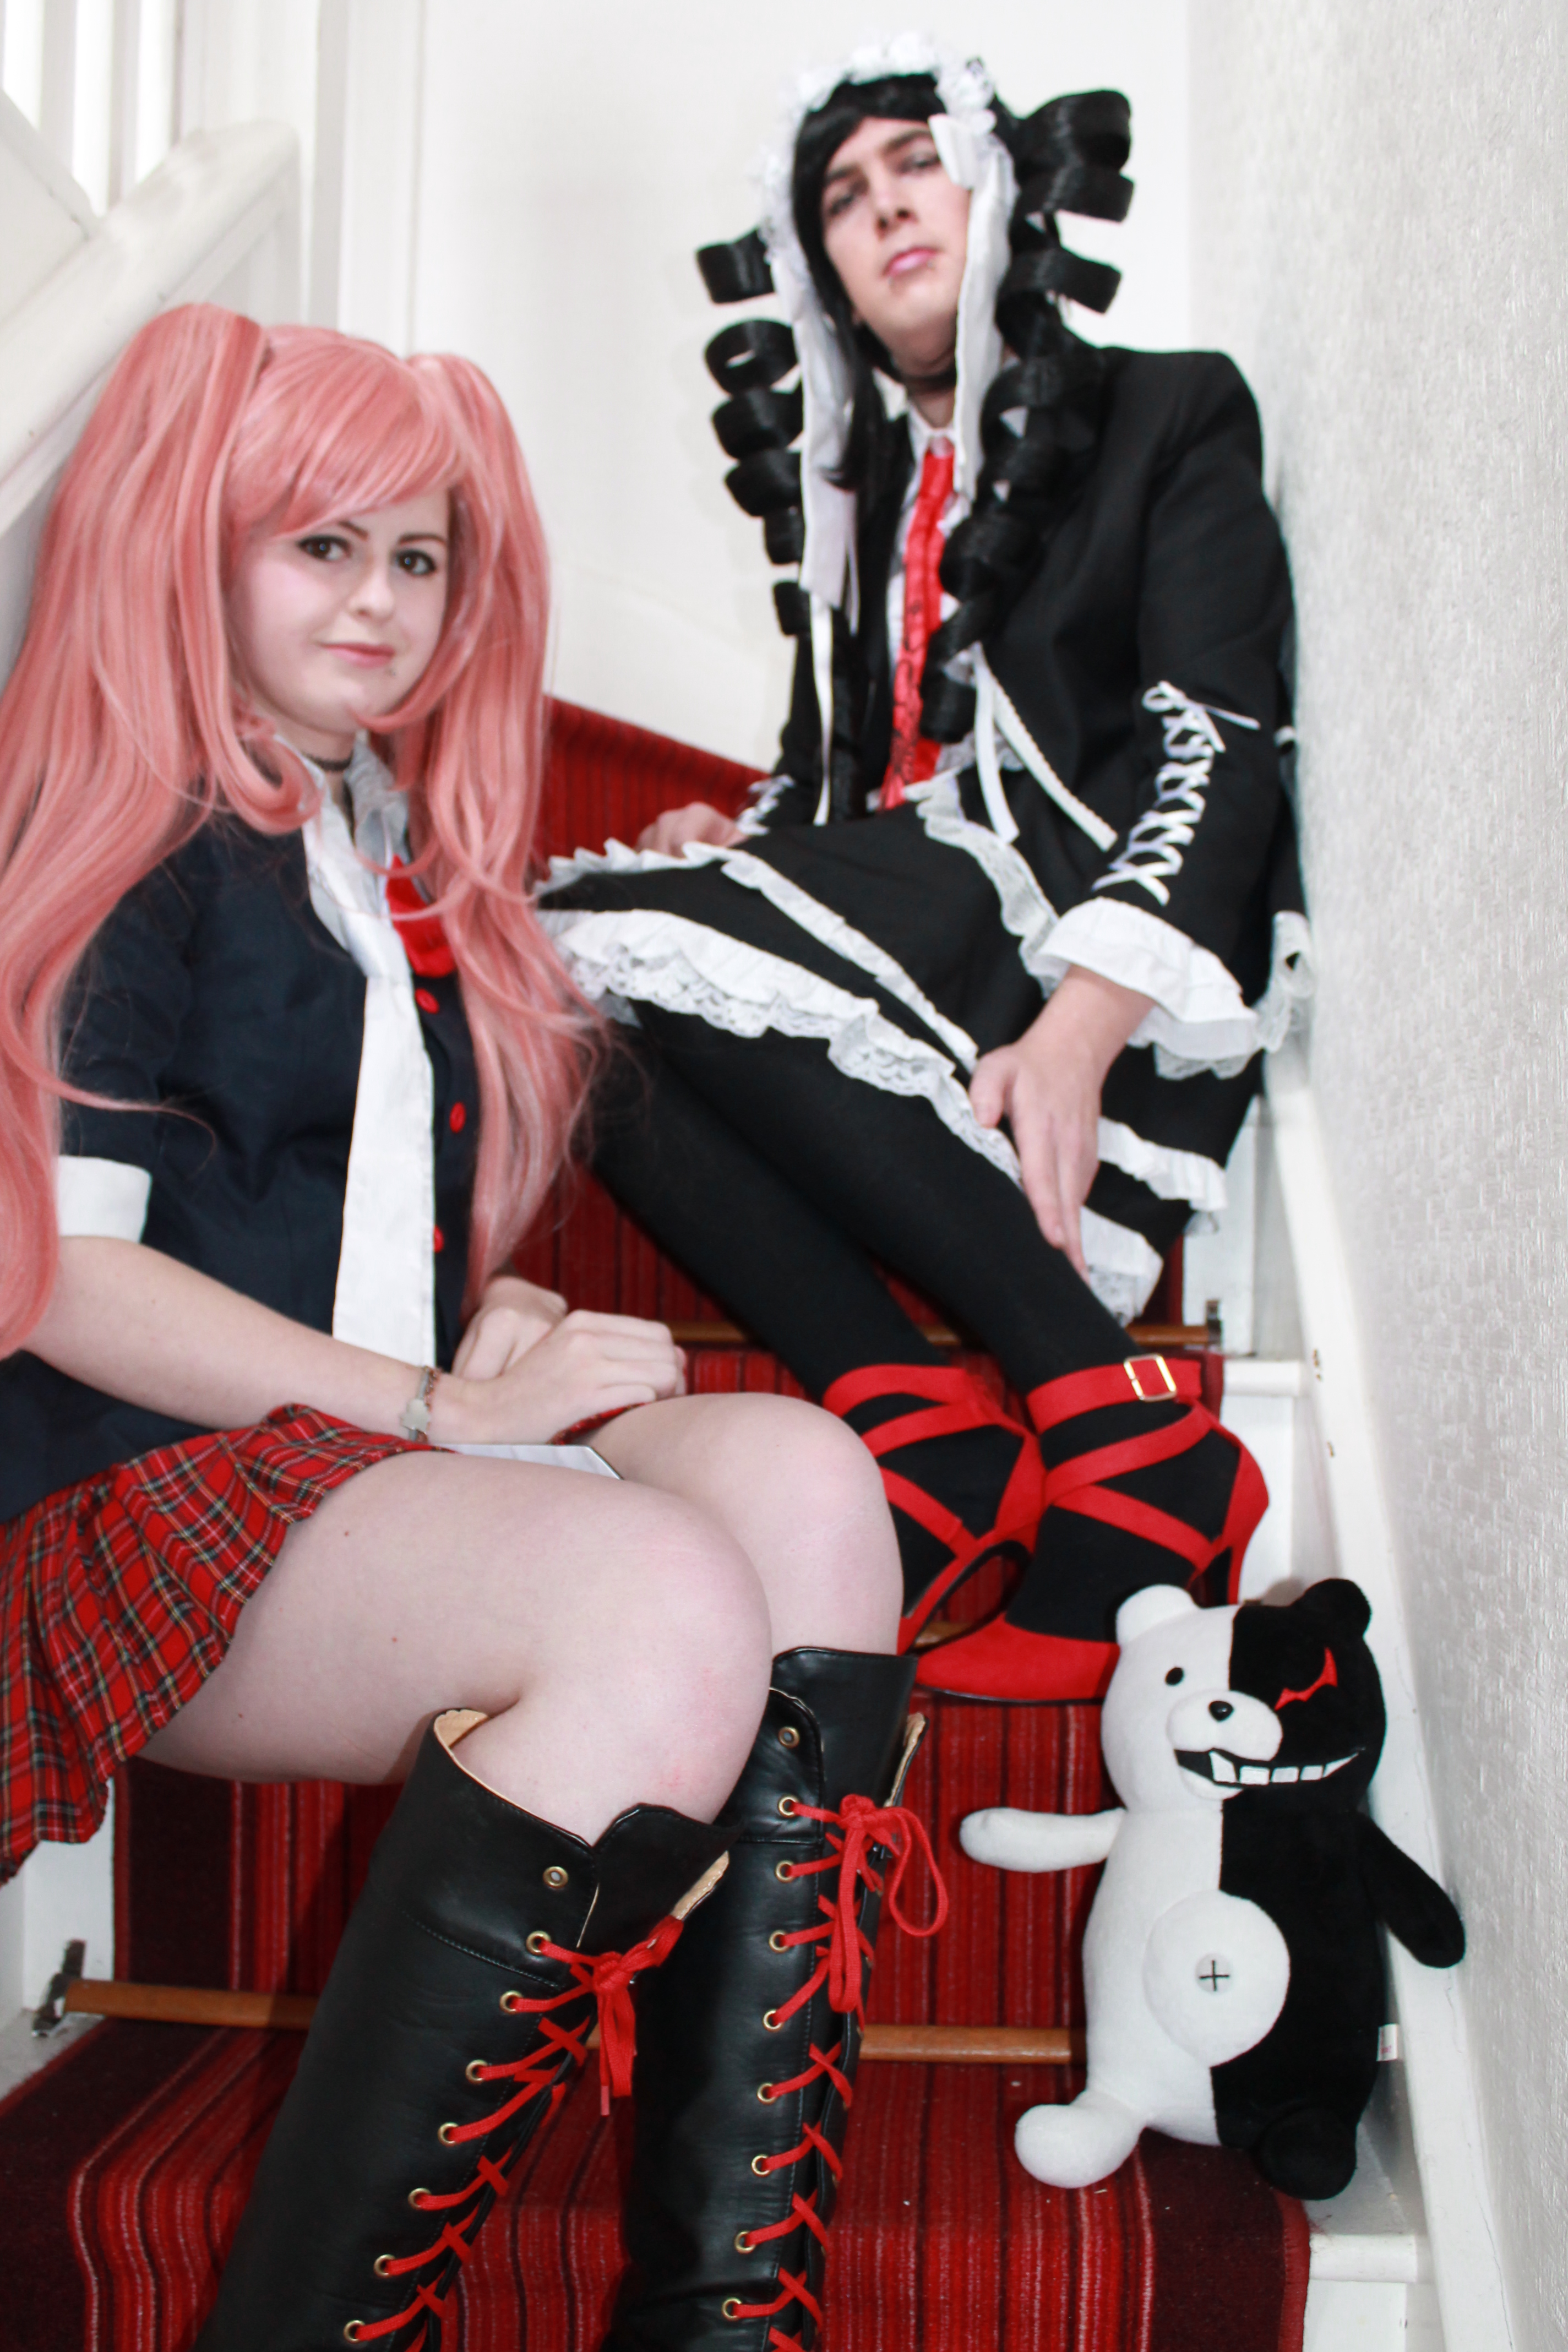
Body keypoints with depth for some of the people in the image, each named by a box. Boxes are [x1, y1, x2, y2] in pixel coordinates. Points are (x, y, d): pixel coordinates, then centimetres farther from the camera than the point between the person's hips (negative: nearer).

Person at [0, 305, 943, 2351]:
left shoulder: (399, 842, 23)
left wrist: (499, 1321, 5)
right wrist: (437, 1405, -14)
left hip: (399, 1460, 7)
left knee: (801, 1476, -23)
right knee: (661, 1602, -33)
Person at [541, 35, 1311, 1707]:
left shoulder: (1170, 417, 8)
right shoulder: (853, 484, 25)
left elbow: (1214, 744, -7)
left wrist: (1083, 1023, -23)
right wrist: (739, 844, 0)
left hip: (1094, 929, -5)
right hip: (889, 923, 6)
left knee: (662, 941, -29)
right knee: (571, 975, -21)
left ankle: (1136, 1445, -28)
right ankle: (919, 1428, -30)